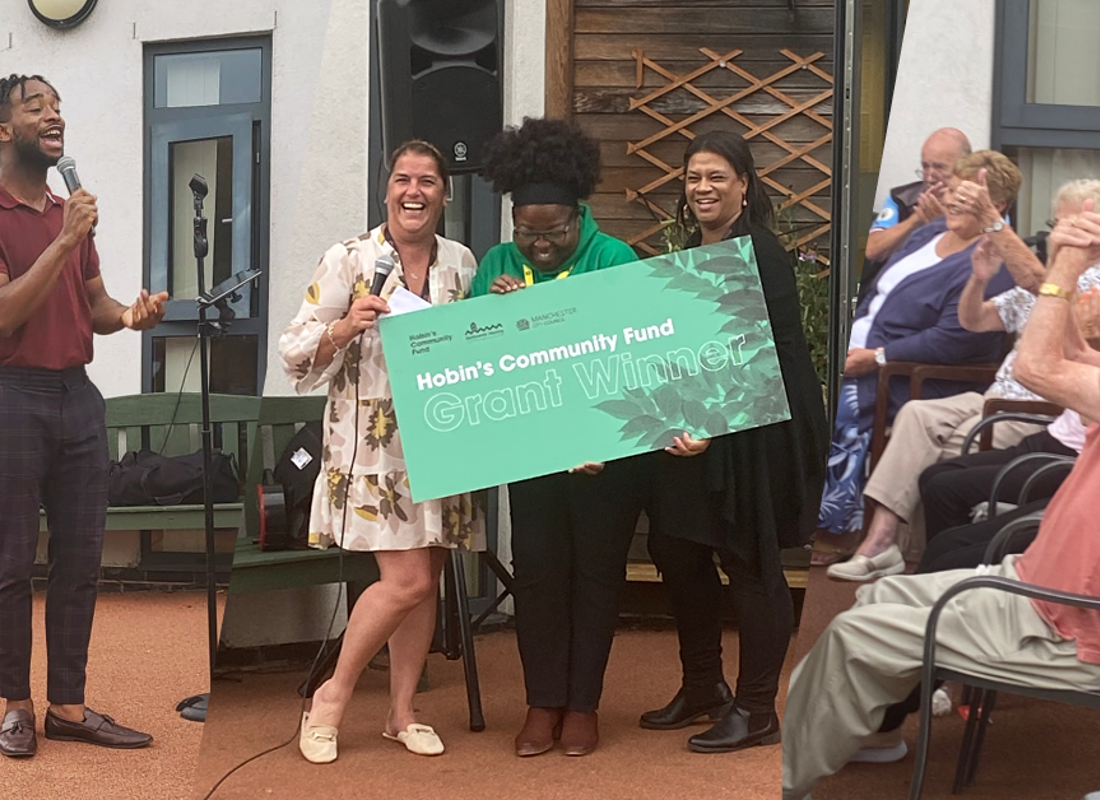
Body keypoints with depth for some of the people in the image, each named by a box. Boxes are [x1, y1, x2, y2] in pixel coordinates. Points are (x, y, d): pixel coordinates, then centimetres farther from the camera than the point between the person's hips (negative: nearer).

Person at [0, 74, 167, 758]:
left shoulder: (70, 212, 16)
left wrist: (130, 314, -2)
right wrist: (64, 242, -19)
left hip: (78, 395, 7)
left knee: (80, 560, 6)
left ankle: (69, 706, 13)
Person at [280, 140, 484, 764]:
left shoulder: (462, 263, 8)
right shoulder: (349, 260, -5)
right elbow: (296, 351, -6)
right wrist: (346, 327, -24)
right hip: (373, 445, -5)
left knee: (427, 579, 7)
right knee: (407, 580, -11)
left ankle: (403, 712, 22)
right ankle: (333, 696, 9)